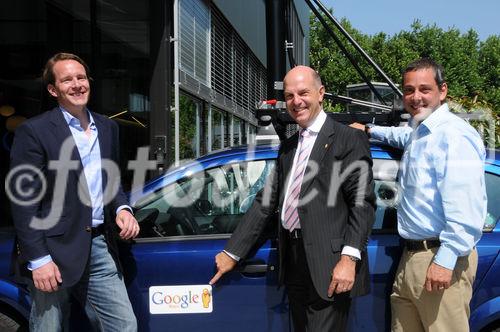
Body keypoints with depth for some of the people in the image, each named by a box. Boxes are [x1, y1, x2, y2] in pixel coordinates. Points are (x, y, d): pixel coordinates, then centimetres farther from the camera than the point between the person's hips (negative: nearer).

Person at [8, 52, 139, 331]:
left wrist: (122, 208, 0)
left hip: (100, 246, 5)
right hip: (55, 251, -5)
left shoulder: (107, 127, 12)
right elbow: (23, 201, -10)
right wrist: (38, 259, -14)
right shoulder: (35, 131, -7)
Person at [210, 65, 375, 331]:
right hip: (293, 264, 7)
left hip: (328, 268, -6)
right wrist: (232, 252, 15)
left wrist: (350, 257, -20)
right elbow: (266, 202, 18)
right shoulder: (287, 147, 19)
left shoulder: (349, 140, -2)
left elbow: (362, 202, -9)